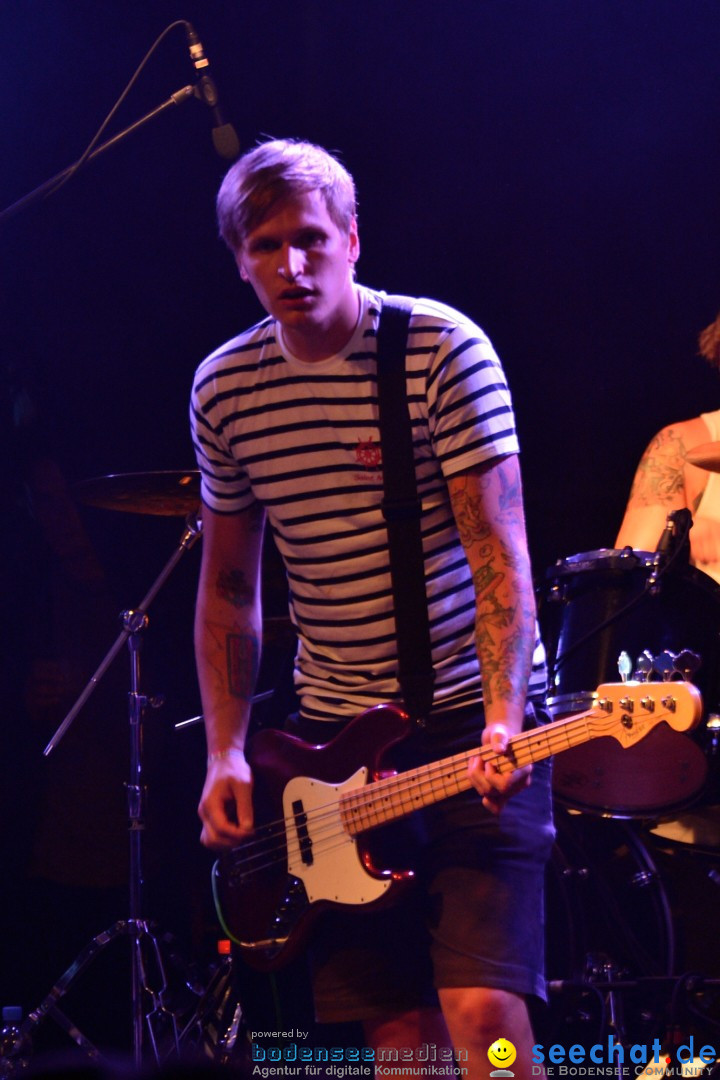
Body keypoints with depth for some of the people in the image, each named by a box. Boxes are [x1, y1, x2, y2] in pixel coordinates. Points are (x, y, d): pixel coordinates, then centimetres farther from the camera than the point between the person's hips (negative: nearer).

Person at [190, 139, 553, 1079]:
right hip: (337, 733, 5)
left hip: (470, 719, -4)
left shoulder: (442, 349, -10)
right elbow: (227, 584, 13)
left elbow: (498, 549, -15)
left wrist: (502, 720, -28)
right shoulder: (224, 387, 5)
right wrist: (226, 753, 4)